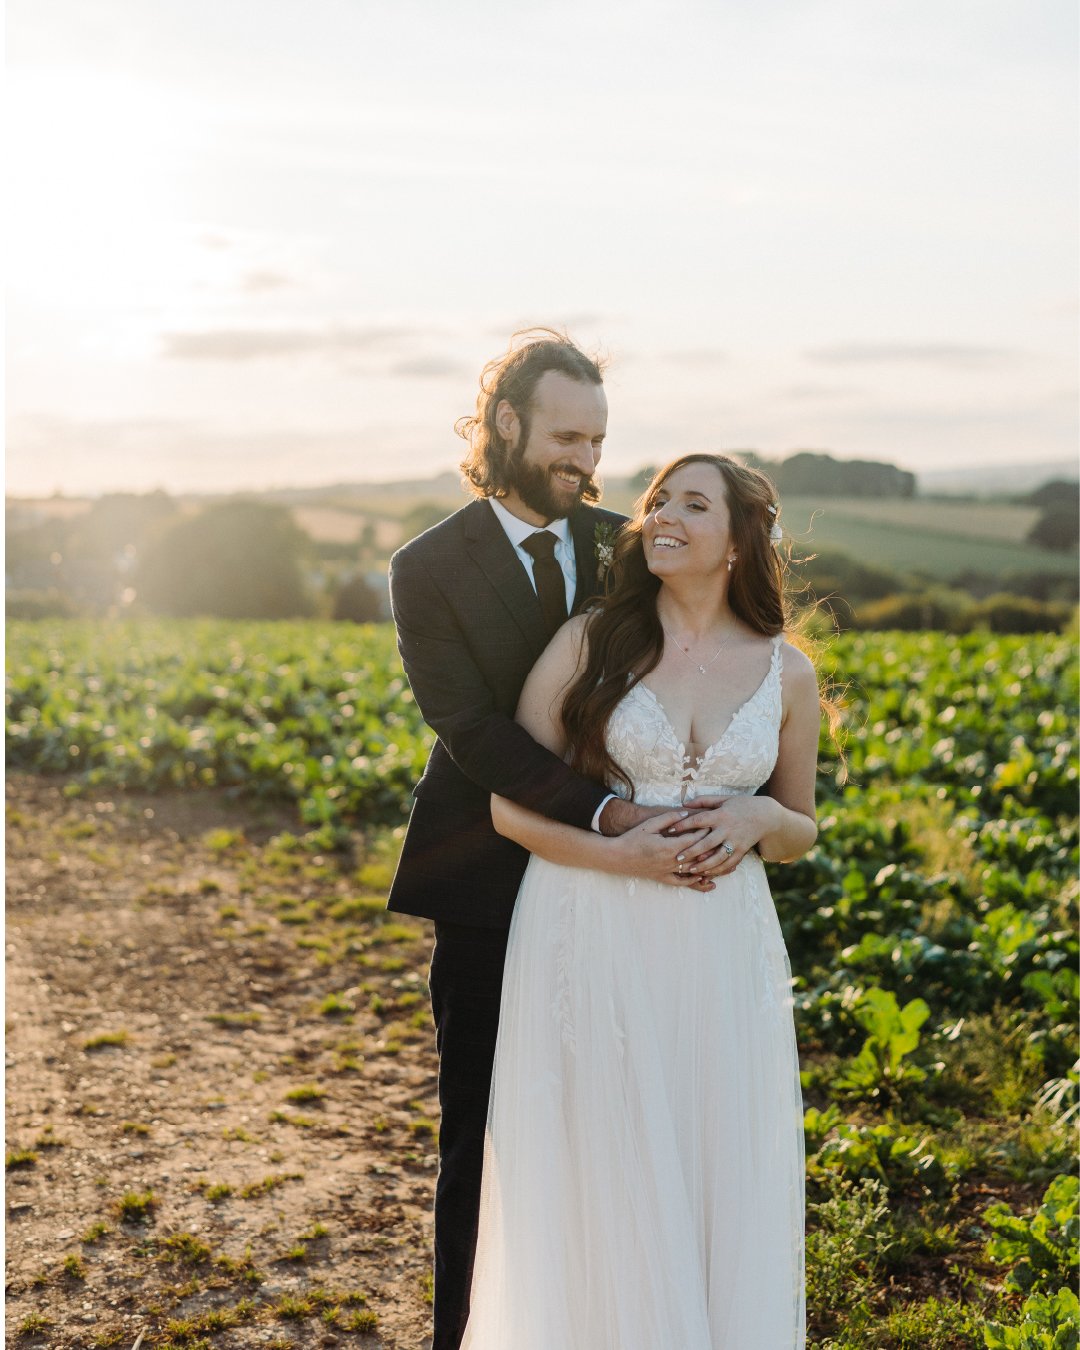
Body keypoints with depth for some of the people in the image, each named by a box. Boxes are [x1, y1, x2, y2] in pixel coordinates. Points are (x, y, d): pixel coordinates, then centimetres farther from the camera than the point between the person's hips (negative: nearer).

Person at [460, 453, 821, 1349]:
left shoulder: (786, 673, 4)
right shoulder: (588, 643, -2)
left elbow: (800, 834, 15)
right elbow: (510, 805, -3)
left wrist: (758, 818, -9)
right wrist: (626, 853, -16)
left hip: (721, 955, 2)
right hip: (595, 939, -2)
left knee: (723, 1175, 9)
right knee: (603, 1175, 5)